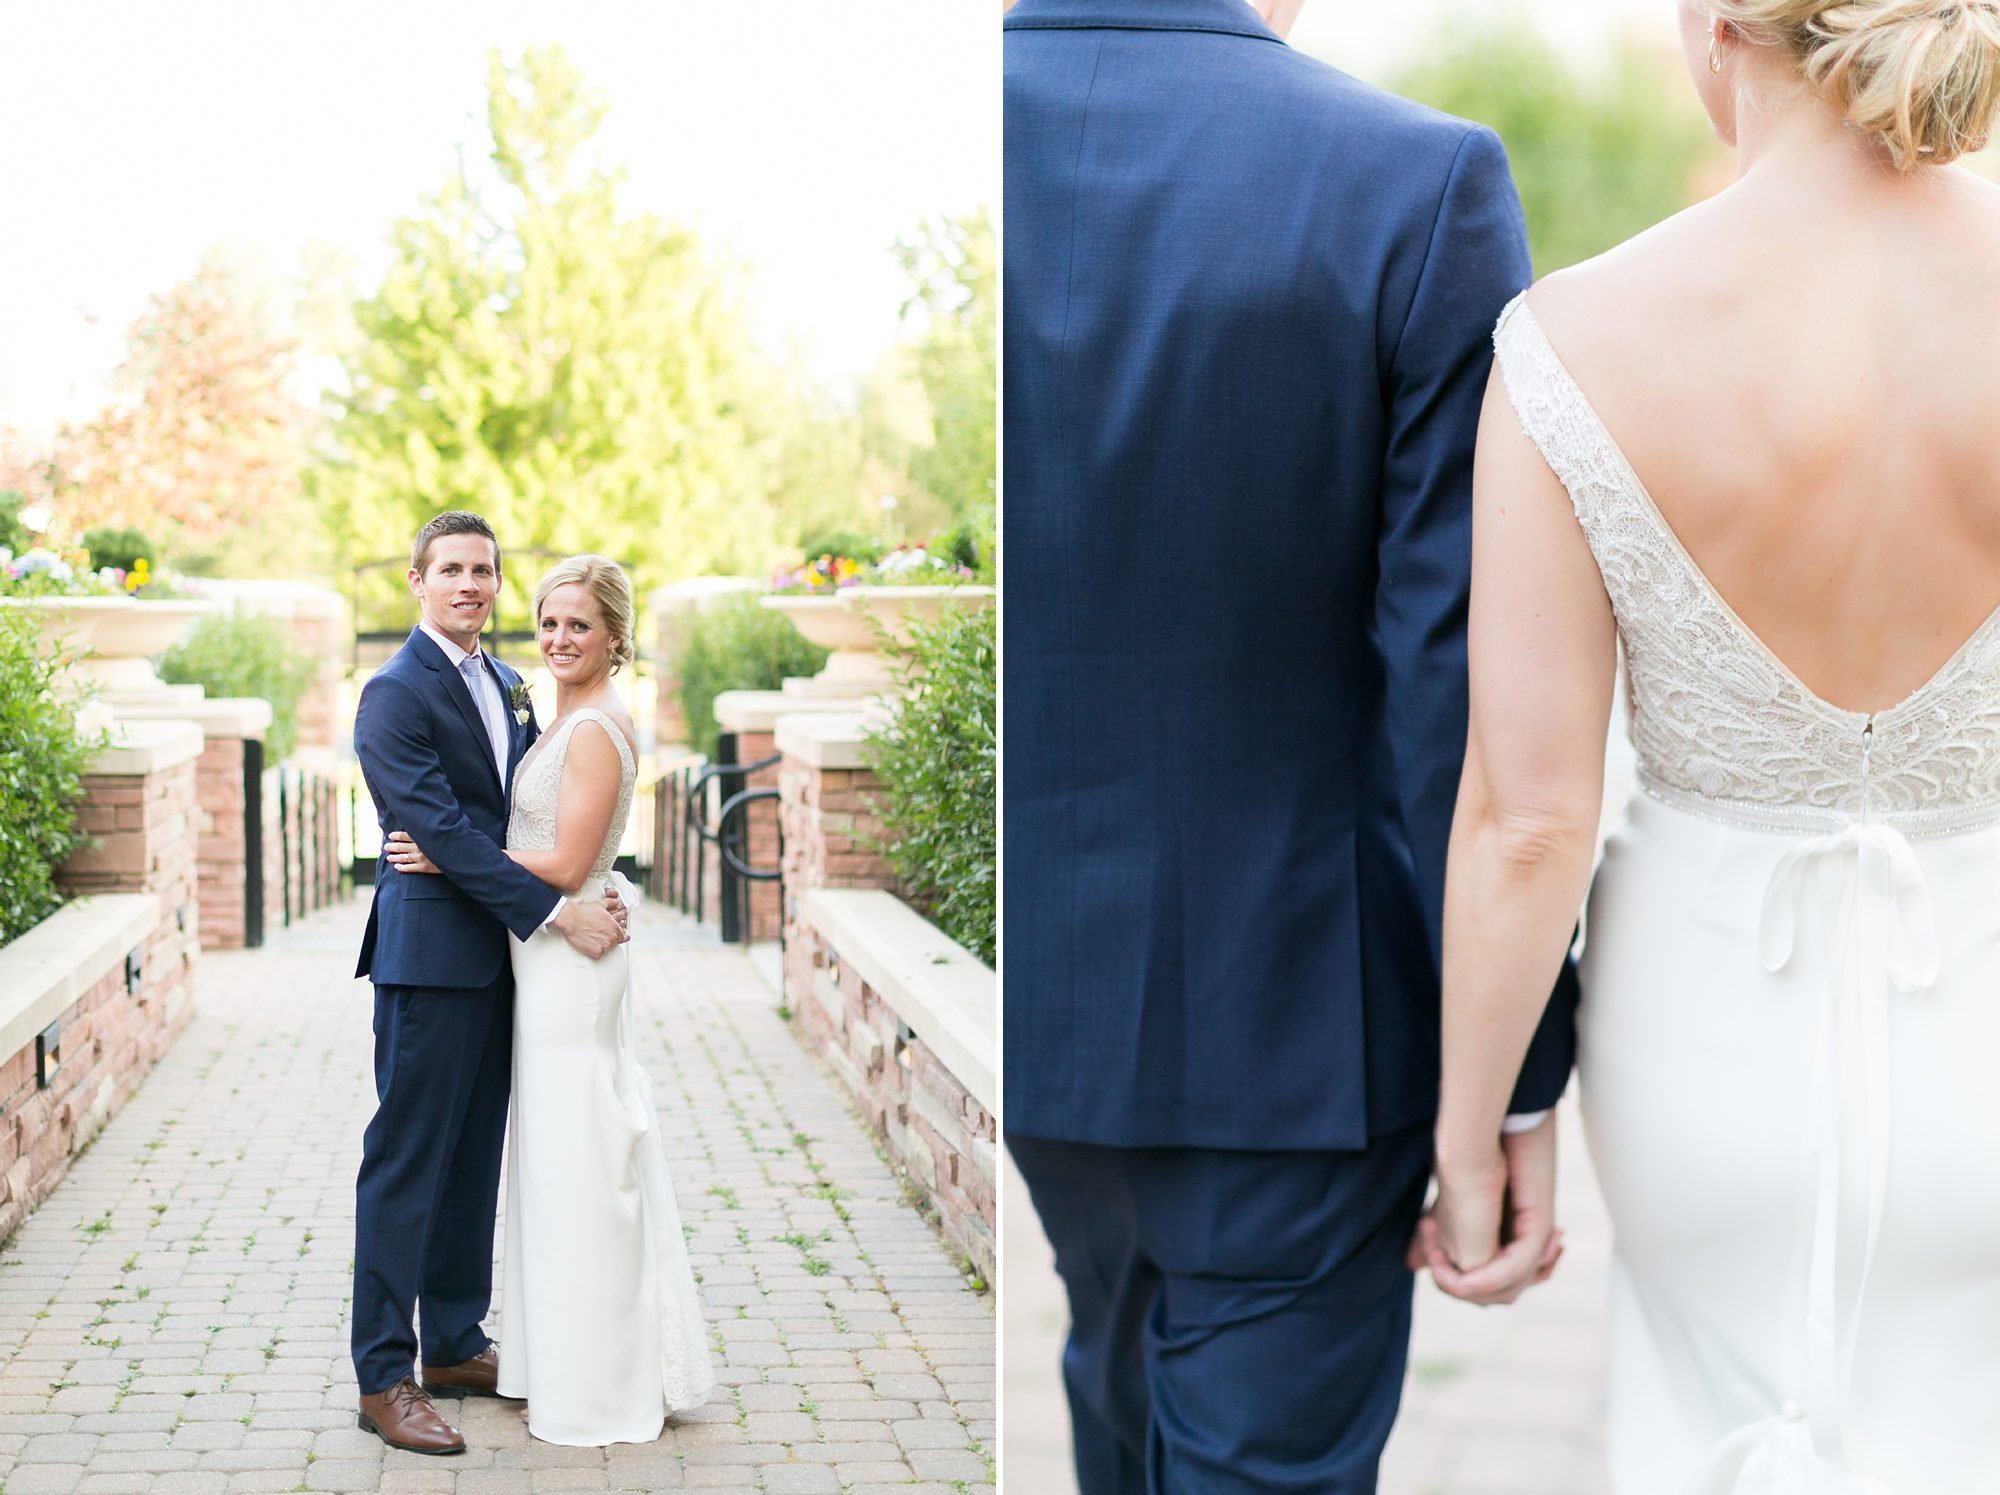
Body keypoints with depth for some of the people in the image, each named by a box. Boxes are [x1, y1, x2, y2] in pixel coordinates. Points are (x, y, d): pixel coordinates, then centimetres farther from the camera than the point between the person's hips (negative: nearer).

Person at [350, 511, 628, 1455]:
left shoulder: (504, 685, 15)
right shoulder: (395, 695, -12)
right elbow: (447, 830, -19)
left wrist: (589, 894, -1)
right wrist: (558, 913, -20)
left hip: (496, 954, 8)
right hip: (430, 954, -8)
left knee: (473, 1161, 15)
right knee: (407, 1163, -3)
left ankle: (455, 1347, 26)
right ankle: (383, 1378, 3)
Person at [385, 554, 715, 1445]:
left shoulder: (596, 730, -16)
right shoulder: (570, 724, 15)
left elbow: (565, 866, -19)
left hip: (571, 960, -10)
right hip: (549, 959, 10)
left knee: (579, 1169, -3)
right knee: (566, 1166, 15)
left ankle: (599, 1394, 7)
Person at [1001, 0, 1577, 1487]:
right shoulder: (1421, 184, -17)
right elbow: (1465, 690, -18)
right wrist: (1508, 1083, -8)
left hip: (1019, 973, 4)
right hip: (1287, 1010, -4)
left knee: (1130, 1365, 29)